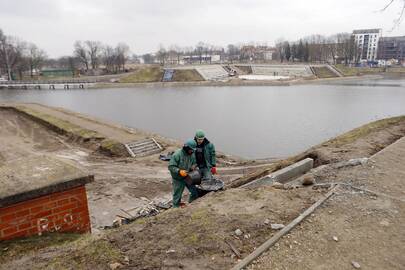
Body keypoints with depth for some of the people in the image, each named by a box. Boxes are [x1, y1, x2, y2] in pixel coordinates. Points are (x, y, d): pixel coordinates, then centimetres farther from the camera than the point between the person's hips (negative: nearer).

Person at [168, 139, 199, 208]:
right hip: (178, 179, -6)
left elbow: (195, 163, 11)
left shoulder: (192, 154, -4)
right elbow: (171, 166, -22)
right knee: (177, 195, 8)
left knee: (194, 192, 10)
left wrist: (193, 166, -12)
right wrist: (179, 171, -35)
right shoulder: (177, 154, -23)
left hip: (188, 177, 6)